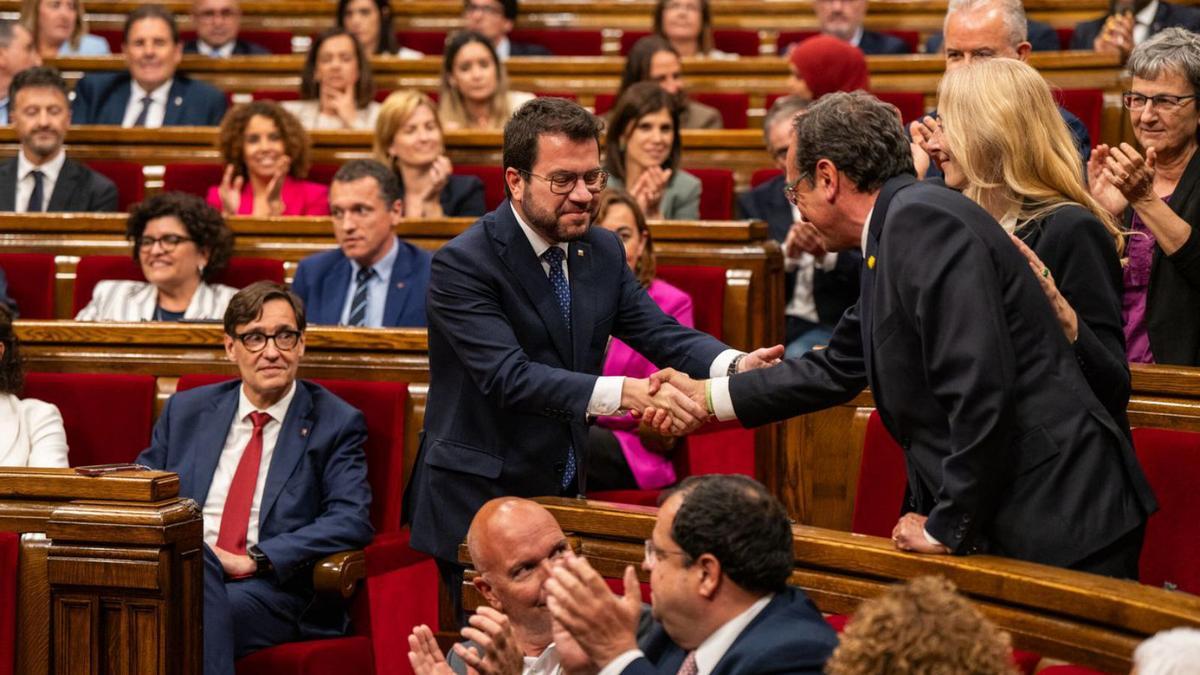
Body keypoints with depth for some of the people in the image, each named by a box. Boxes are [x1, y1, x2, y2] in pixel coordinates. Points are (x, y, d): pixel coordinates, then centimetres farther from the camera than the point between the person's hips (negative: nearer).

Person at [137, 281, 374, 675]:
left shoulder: (335, 424, 8)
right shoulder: (186, 411, 19)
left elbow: (352, 521, -5)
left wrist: (254, 559, -15)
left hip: (272, 589, -3)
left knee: (197, 612, -37)